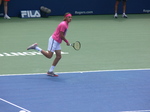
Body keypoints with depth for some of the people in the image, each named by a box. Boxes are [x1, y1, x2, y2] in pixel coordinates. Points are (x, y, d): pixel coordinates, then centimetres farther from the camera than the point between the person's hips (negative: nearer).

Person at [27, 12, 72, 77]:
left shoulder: (66, 24, 12)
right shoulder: (63, 24, -18)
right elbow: (61, 36, -18)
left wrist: (66, 41, 10)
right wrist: (67, 42, -7)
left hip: (57, 42, 10)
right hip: (54, 40, -10)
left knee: (59, 56, 4)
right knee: (49, 56, -11)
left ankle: (50, 71, 8)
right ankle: (35, 47, -3)